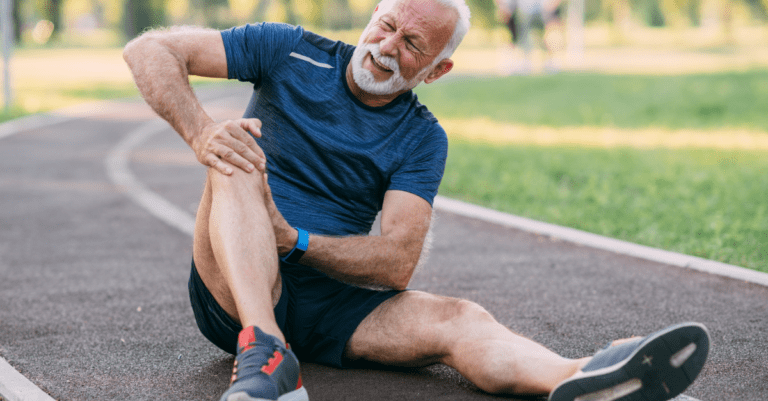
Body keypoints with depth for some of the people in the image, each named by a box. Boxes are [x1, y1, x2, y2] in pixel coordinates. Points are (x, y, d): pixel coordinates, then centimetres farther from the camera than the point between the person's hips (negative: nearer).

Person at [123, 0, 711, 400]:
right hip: (237, 289, -1)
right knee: (242, 154, -29)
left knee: (458, 319, -25)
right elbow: (150, 50, -4)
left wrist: (293, 241, -22)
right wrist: (201, 133, -23)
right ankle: (264, 353, -48)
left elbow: (397, 265, -8)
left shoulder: (421, 139, 3)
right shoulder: (289, 54, 0)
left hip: (331, 302, 2)